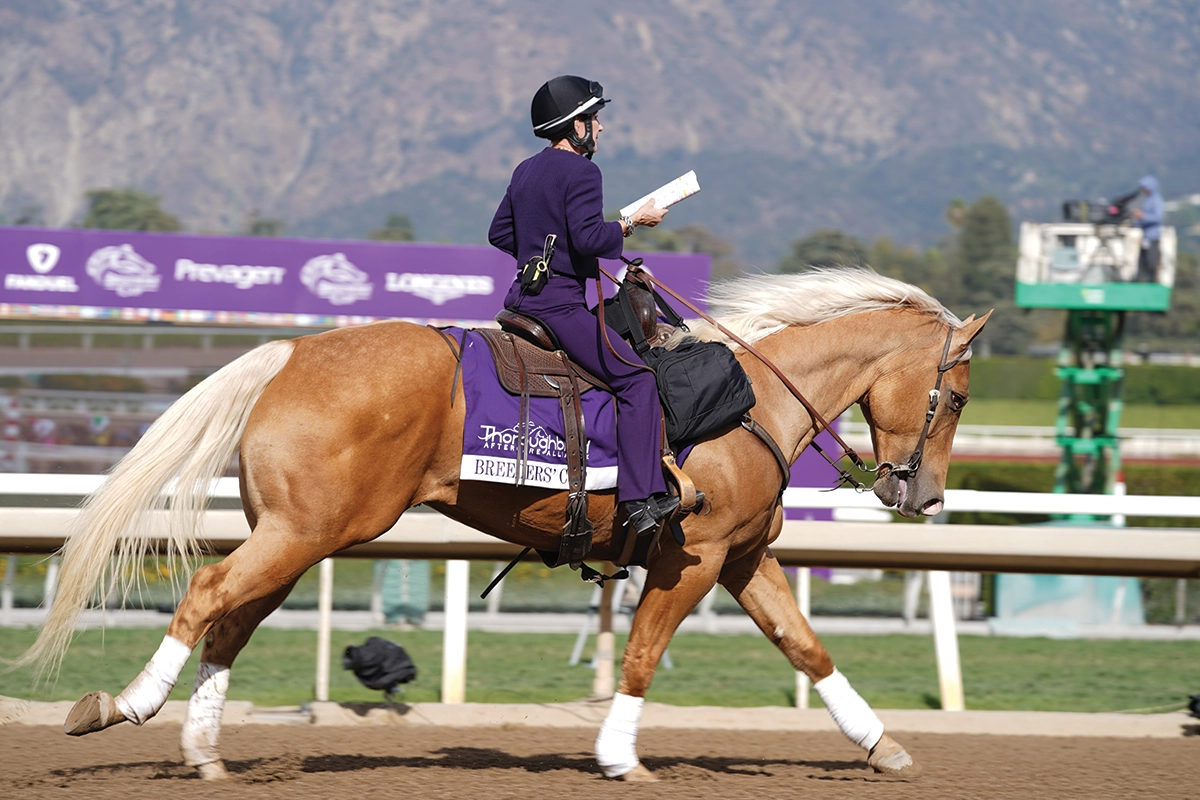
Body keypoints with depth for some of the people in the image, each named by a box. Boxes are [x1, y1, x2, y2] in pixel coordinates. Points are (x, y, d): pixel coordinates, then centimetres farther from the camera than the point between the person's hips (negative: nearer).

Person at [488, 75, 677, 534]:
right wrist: (631, 224, -9)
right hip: (560, 303, -10)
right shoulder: (581, 174, -12)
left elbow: (500, 233, 21)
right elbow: (589, 238, -22)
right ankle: (641, 499, -23)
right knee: (635, 378, -12)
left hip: (523, 299, 10)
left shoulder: (526, 171, 16)